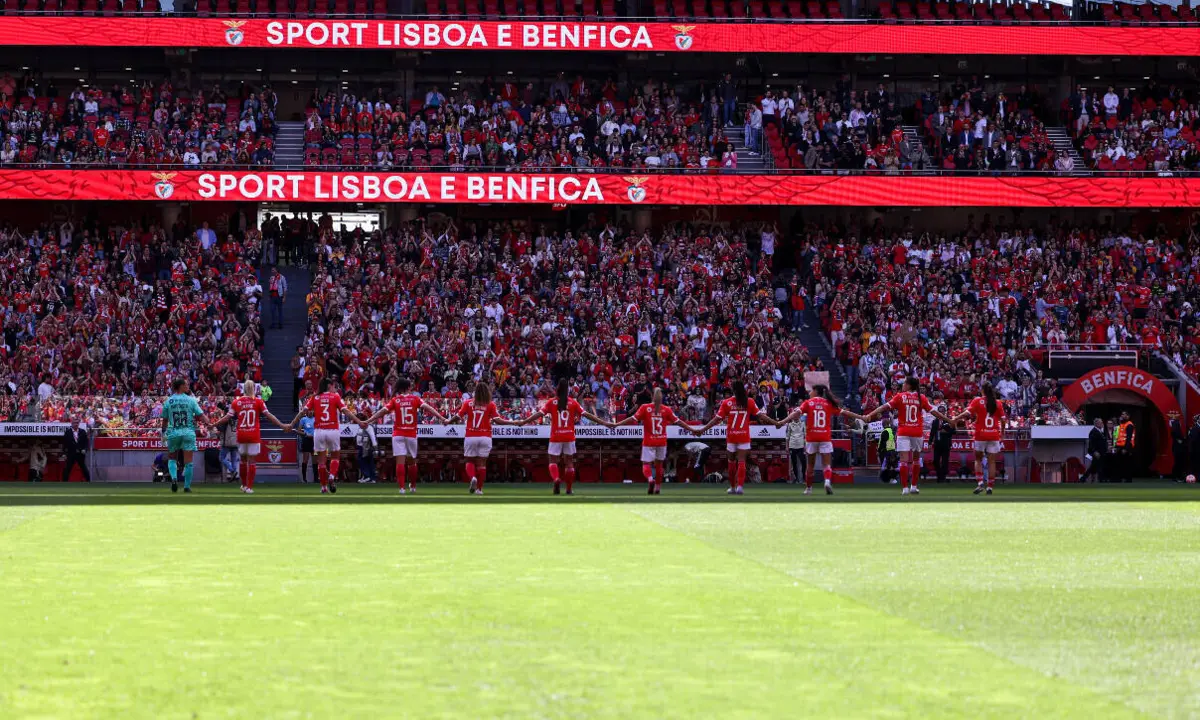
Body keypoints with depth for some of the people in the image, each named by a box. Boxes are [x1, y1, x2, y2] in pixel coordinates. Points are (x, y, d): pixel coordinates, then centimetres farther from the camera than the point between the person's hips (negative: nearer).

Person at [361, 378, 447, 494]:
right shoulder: (415, 398, 2)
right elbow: (427, 407, -10)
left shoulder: (395, 400, 2)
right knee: (411, 462, 16)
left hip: (398, 434, -1)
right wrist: (441, 418, -14)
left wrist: (367, 421, -6)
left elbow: (383, 411, -6)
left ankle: (402, 487, -18)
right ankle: (413, 486, 30)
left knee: (400, 461, -7)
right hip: (411, 434, 1)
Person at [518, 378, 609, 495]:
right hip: (569, 436, 1)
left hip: (556, 437, -1)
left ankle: (556, 479, -25)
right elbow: (586, 415, -1)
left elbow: (539, 414, -9)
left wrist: (523, 422, -5)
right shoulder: (573, 402, 1)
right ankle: (569, 489, 14)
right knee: (569, 461, 12)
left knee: (553, 461, 5)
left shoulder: (551, 402, -2)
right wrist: (604, 423, 3)